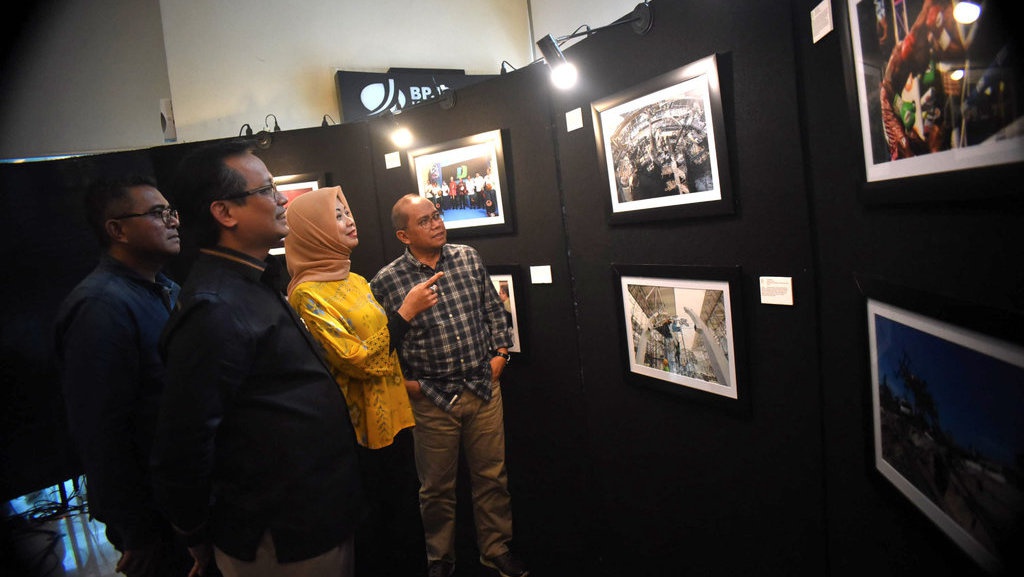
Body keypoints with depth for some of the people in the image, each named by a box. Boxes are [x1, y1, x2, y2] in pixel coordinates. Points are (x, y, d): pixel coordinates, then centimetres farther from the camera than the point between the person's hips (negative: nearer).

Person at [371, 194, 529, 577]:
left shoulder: (468, 258, 1)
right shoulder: (385, 283, -9)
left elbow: (494, 310, 10)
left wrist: (500, 352, 3)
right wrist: (405, 382, -5)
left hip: (484, 388, 3)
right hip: (431, 399, -2)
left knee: (492, 476, 15)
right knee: (437, 487, 15)